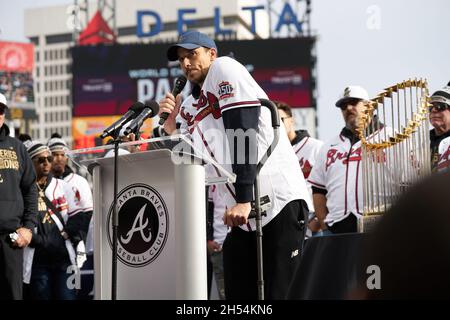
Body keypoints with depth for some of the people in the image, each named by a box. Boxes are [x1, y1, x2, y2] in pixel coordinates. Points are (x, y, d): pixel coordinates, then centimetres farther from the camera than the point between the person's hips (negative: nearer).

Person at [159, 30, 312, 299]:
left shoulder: (224, 68, 0)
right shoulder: (189, 106, 21)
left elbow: (244, 134, -14)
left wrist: (244, 200, -21)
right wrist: (171, 128, 5)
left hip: (280, 203, -8)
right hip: (242, 215, 8)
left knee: (280, 294, -12)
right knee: (239, 293, 4)